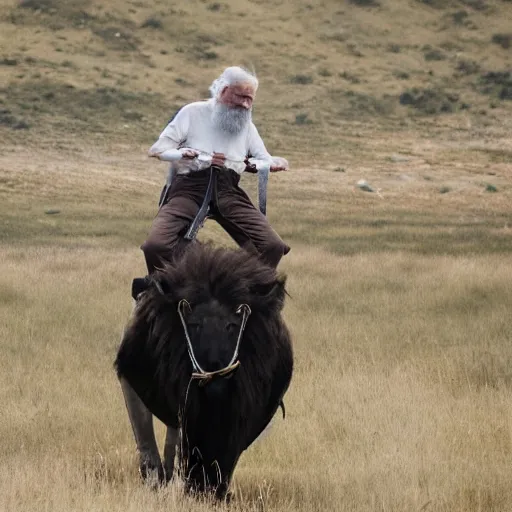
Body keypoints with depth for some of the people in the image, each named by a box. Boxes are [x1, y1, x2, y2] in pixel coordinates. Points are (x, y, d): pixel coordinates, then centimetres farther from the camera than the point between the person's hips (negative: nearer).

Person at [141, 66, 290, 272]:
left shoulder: (246, 125, 21)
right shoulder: (193, 113, 8)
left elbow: (264, 160, 21)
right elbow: (157, 150, 4)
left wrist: (276, 164, -3)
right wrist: (200, 158, -9)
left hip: (228, 191, 3)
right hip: (189, 187, -3)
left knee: (274, 247, -19)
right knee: (155, 246, -30)